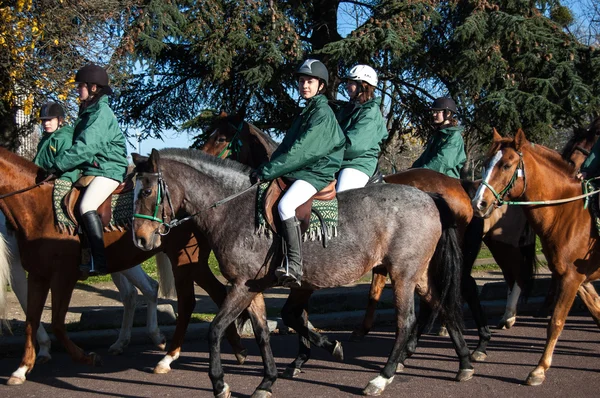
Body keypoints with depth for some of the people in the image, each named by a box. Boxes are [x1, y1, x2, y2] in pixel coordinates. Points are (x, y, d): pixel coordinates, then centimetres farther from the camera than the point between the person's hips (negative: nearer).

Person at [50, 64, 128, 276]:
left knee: (86, 206, -27)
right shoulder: (88, 111, 15)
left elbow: (84, 147, -24)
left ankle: (99, 262, -27)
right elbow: (80, 143, 18)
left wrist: (58, 166, -21)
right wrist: (60, 166, 8)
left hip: (108, 169, -11)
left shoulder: (102, 113, -16)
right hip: (91, 168, 11)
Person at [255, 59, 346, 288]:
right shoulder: (305, 113, 19)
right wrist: (265, 168, 1)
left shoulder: (322, 114, -10)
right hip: (297, 171, 10)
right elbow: (286, 146, 17)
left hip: (317, 173, -10)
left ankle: (294, 268, -34)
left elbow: (301, 150, -19)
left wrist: (268, 171, -19)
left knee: (285, 205, -32)